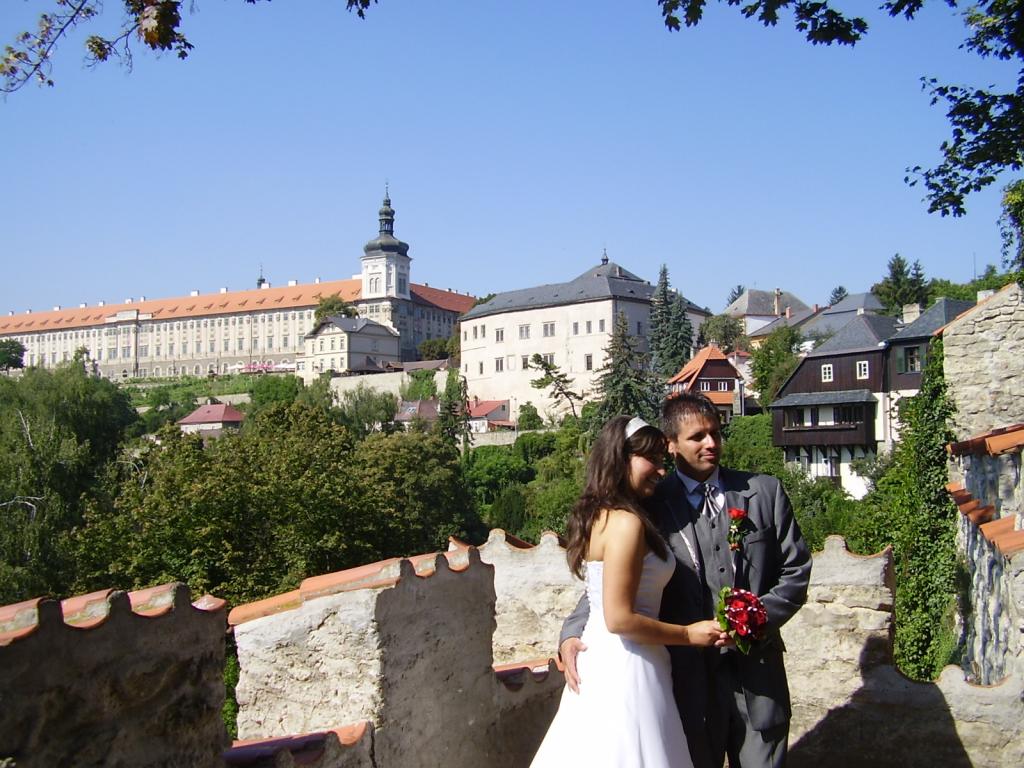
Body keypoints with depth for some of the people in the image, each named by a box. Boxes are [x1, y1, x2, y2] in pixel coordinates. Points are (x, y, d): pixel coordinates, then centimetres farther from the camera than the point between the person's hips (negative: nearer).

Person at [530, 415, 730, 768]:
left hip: (600, 659, 9)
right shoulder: (626, 522, -20)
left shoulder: (597, 515, 9)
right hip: (625, 668, -9)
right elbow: (620, 619, -22)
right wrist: (688, 634, -13)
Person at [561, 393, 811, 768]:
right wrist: (571, 635, -16)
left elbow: (795, 571, 4)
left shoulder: (764, 491, 1)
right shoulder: (651, 506, -5)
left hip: (757, 672, 2)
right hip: (690, 677, -1)